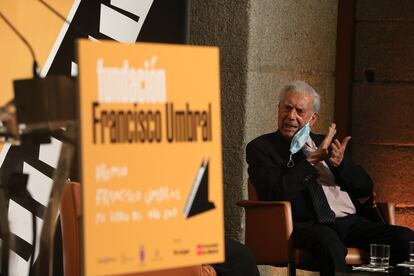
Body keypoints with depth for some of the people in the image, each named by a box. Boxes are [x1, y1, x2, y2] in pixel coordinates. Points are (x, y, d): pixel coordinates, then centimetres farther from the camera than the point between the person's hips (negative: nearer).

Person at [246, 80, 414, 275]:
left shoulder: (324, 143, 23)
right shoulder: (260, 147, 9)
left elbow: (366, 188, 19)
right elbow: (276, 193, -9)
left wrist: (340, 163, 0)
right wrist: (312, 159, -6)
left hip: (351, 222, 5)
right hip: (306, 226, -5)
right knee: (328, 241, -40)